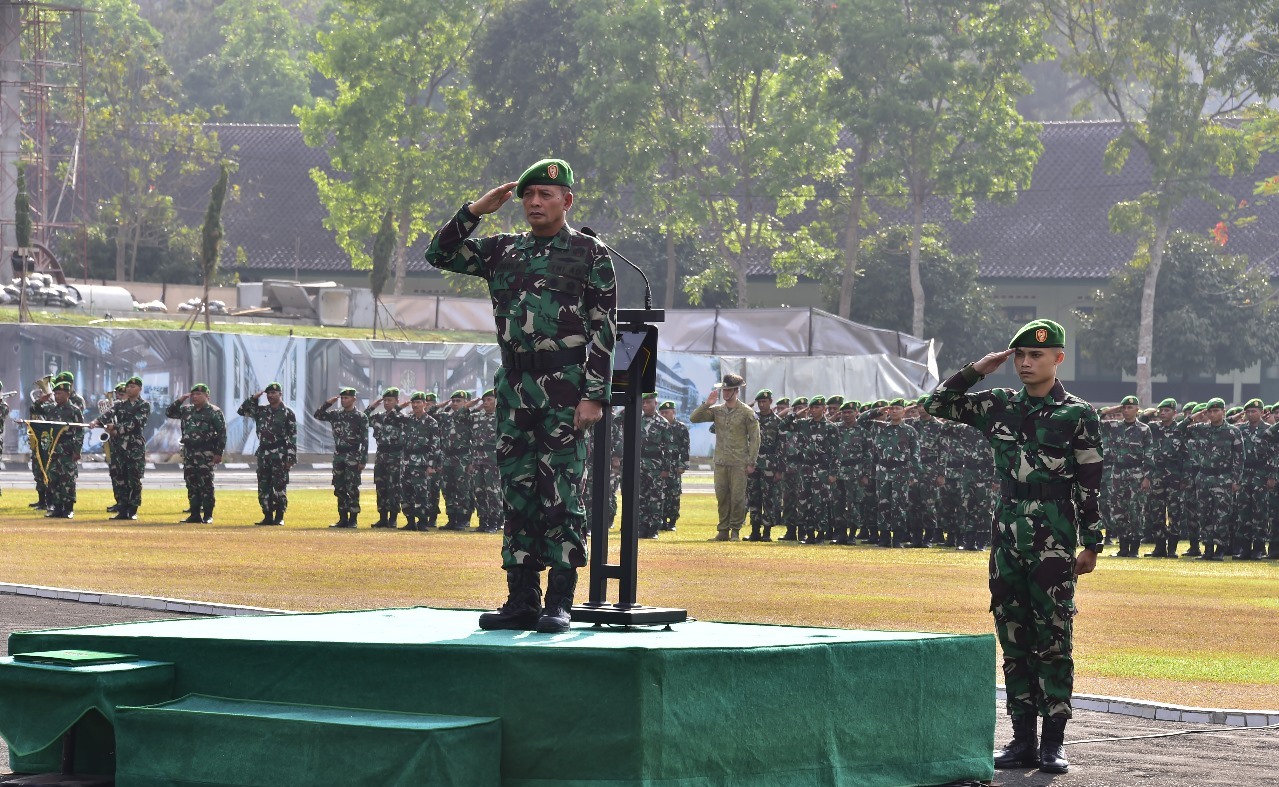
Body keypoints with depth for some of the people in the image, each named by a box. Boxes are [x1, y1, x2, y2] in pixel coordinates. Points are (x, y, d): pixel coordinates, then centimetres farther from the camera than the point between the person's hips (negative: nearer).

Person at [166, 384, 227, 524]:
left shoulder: (214, 412, -3)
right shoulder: (187, 410, 15)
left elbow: (222, 433, -6)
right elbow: (169, 413, 21)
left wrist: (219, 453, -11)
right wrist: (179, 400, 7)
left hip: (206, 453, -6)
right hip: (189, 452, 6)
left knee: (206, 484, -6)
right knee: (192, 484, 6)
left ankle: (207, 515, -3)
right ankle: (195, 515, 11)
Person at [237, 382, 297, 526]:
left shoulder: (288, 413, -3)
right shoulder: (261, 411, 12)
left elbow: (292, 437, -5)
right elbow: (242, 411, 11)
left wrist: (290, 458, -11)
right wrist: (254, 398, 3)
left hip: (280, 454, -5)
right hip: (263, 453, 5)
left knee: (279, 486, -4)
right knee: (263, 487, 4)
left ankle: (279, 517, 1)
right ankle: (268, 516, 11)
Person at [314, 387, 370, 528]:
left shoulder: (361, 417, -5)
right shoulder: (336, 415, 10)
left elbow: (365, 440, -7)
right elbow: (317, 415, 13)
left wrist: (363, 460, -12)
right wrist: (328, 403, 0)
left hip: (353, 458, -6)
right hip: (338, 457, 6)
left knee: (352, 489, -5)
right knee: (339, 489, 7)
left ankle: (353, 520, -1)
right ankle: (343, 519, 12)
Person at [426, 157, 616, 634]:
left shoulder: (590, 254, 2)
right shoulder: (503, 250, 15)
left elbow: (603, 332, -3)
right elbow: (440, 254, 13)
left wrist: (594, 396, -11)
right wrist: (476, 210, 1)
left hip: (565, 392, -5)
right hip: (514, 391, 5)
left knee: (561, 496, -6)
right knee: (516, 495, 5)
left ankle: (559, 603, -4)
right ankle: (521, 602, 9)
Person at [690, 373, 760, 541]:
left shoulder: (747, 412, -3)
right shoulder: (717, 410, 9)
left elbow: (754, 438, -3)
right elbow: (694, 418, 6)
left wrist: (751, 462, -8)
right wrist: (707, 404, -7)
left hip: (739, 463, -4)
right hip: (720, 462, 4)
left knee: (737, 497, -3)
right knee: (721, 496, 6)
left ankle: (735, 530, 7)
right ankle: (723, 530, 13)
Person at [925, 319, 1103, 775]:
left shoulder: (1077, 415, -3)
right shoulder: (1000, 406, 9)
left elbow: (1090, 485, -3)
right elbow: (938, 405, 14)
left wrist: (1091, 545, -5)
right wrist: (977, 370, 3)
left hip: (1054, 544, -5)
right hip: (1007, 541, 5)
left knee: (1053, 641, -3)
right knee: (1013, 642, 7)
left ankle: (1053, 743, 1)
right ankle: (1023, 740, 13)